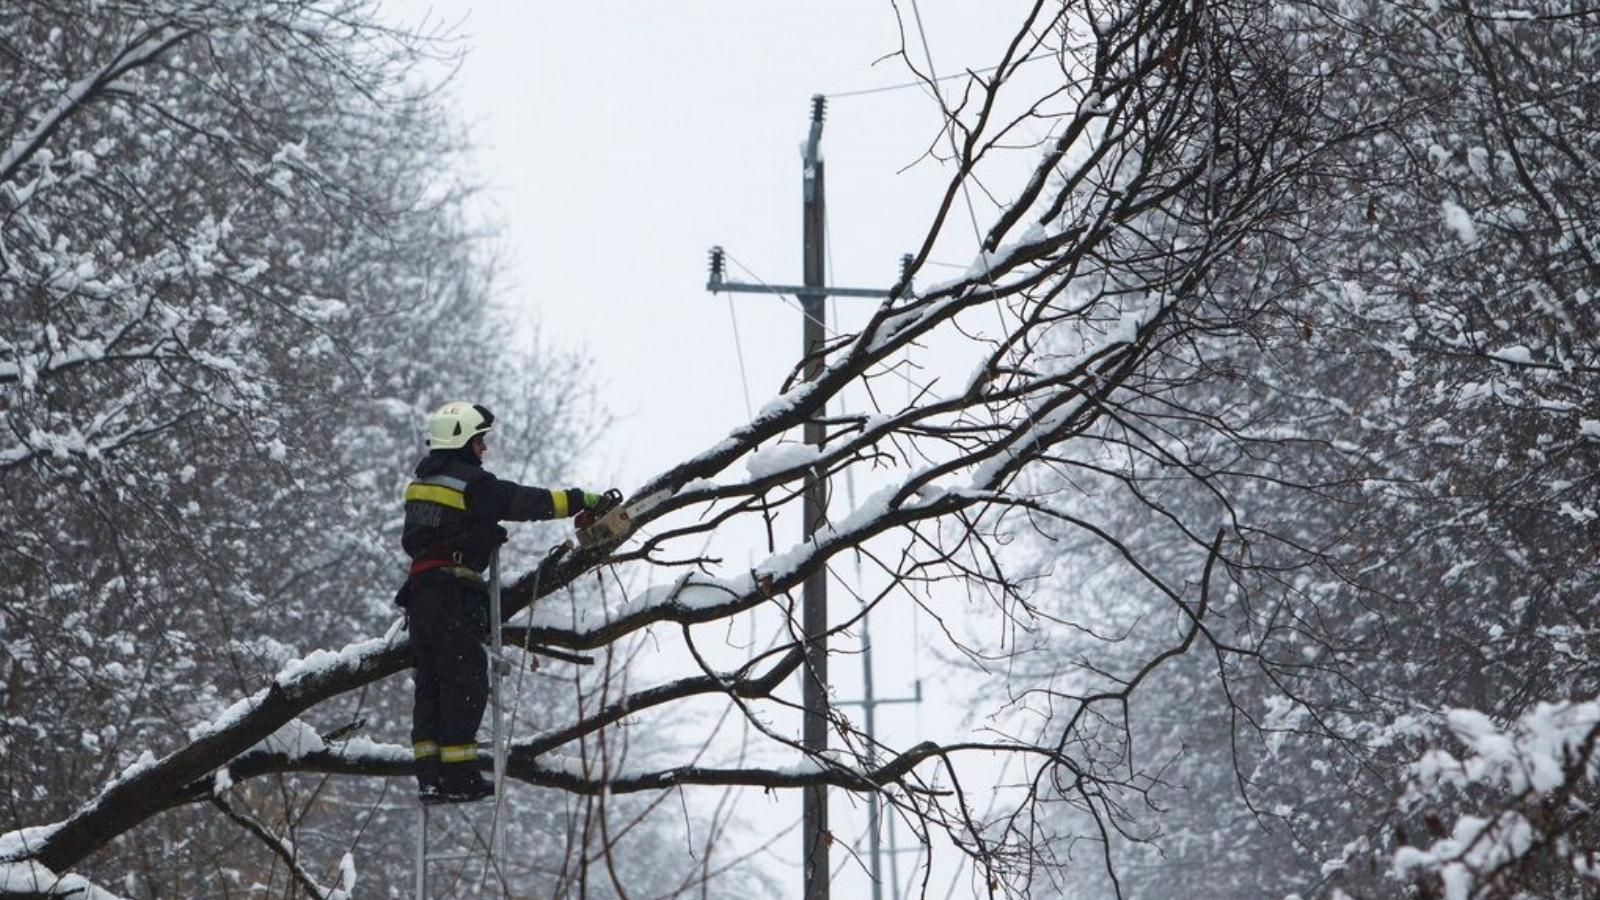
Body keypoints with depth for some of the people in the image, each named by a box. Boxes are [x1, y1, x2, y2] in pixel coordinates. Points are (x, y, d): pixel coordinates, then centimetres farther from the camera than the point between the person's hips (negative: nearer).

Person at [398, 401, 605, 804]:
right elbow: (526, 502, -7)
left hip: (420, 588, 8)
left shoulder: (421, 482, 17)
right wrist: (579, 499, 3)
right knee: (465, 680, -5)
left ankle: (429, 775, 8)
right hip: (455, 592, -8)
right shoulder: (471, 483, -9)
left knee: (430, 681, 9)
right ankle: (458, 777, -7)